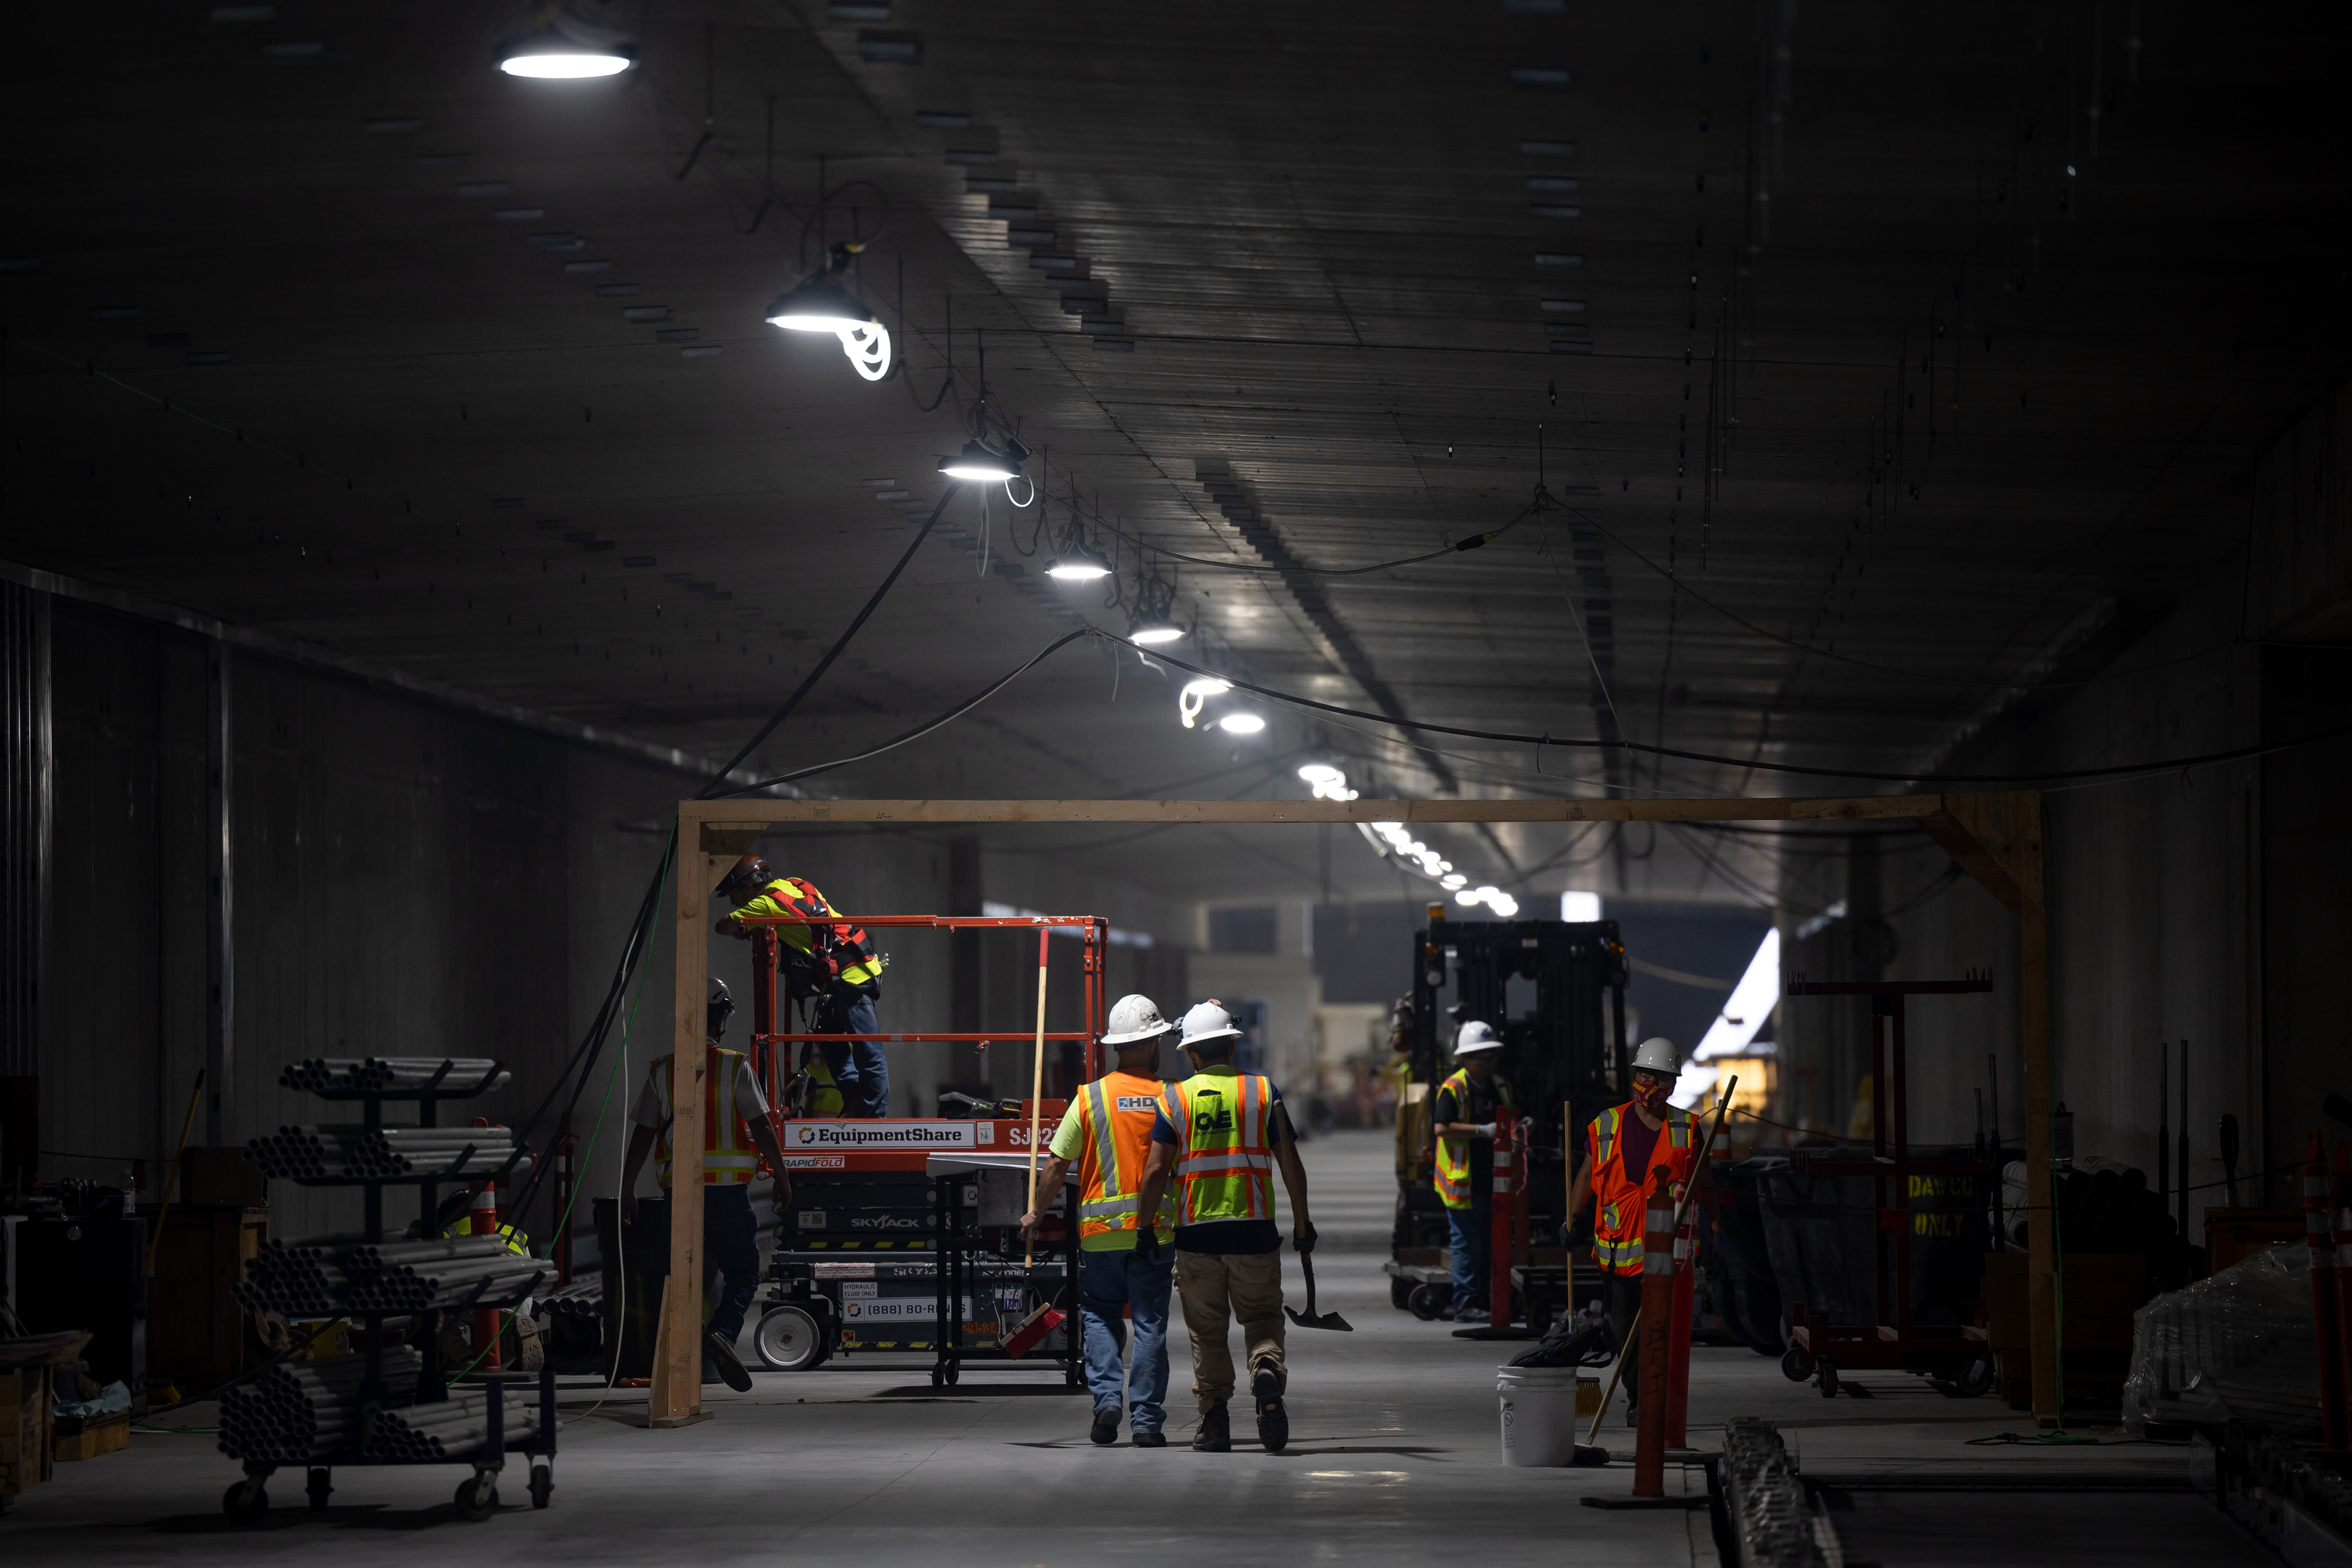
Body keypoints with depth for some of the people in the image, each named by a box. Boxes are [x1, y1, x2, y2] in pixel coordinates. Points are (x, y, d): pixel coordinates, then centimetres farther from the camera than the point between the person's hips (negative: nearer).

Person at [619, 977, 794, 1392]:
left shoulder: (661, 1071, 5)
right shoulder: (735, 1067, -5)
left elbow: (641, 1136, 4)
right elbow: (761, 1128, -7)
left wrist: (627, 1191, 9)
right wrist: (782, 1179, 0)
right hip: (727, 1187, -4)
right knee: (743, 1272, 1)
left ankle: (702, 1363, 14)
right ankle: (721, 1334, -25)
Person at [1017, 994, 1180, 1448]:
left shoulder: (1089, 1098, -2)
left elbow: (1057, 1164, -1)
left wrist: (1037, 1214, 13)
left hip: (1099, 1230, 0)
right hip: (1156, 1229, 0)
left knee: (1099, 1317, 13)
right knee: (1150, 1325, 5)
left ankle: (1107, 1396, -5)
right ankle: (1146, 1419, 3)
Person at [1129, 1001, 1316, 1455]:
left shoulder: (1175, 1097, 1)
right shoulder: (1263, 1092, 3)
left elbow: (1156, 1170, -5)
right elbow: (1291, 1165, 1)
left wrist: (1145, 1229, 2)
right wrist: (1302, 1223, 9)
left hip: (1196, 1230, 0)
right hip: (1254, 1228, 0)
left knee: (1207, 1329, 9)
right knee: (1262, 1315, 11)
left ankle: (1215, 1421, 7)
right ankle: (1267, 1368, -18)